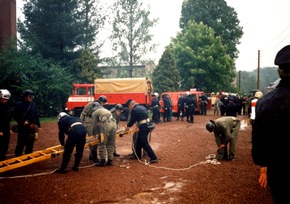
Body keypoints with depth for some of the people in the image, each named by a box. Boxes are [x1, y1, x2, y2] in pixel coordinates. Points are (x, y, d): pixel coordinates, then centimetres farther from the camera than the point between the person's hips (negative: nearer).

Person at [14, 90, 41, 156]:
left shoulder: (33, 105, 7)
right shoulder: (19, 105, -5)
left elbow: (36, 116, 12)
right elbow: (16, 116, -7)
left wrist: (38, 125, 10)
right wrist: (22, 122, -20)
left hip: (32, 127, 4)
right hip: (22, 127, -4)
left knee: (30, 143, 11)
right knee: (21, 143, 0)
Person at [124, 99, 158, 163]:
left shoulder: (134, 110, -11)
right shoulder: (142, 107, 16)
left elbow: (132, 120, -5)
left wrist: (127, 126, 15)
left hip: (143, 127, -10)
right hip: (147, 125, 10)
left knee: (144, 143, -6)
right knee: (139, 141, 20)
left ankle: (154, 158, -9)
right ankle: (137, 155, 31)